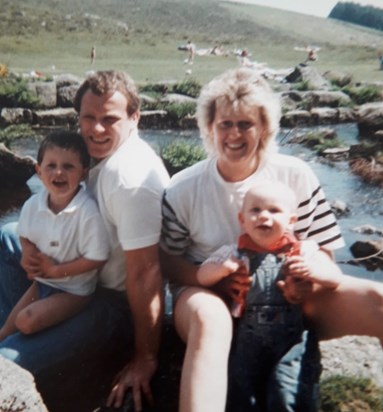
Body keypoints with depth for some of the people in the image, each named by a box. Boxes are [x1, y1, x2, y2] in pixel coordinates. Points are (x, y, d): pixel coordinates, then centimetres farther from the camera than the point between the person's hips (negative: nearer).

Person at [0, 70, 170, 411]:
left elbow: (144, 273, -27)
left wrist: (145, 360, -22)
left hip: (121, 304, -9)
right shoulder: (95, 151, 0)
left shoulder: (132, 176, -27)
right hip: (88, 277, 10)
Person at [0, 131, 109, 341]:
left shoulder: (88, 212, -29)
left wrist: (56, 270, -20)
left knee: (27, 321, -18)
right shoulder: (32, 205, -9)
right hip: (41, 281, 6)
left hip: (74, 289, -6)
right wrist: (29, 258, -11)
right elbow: (25, 236, 10)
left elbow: (97, 258, -24)